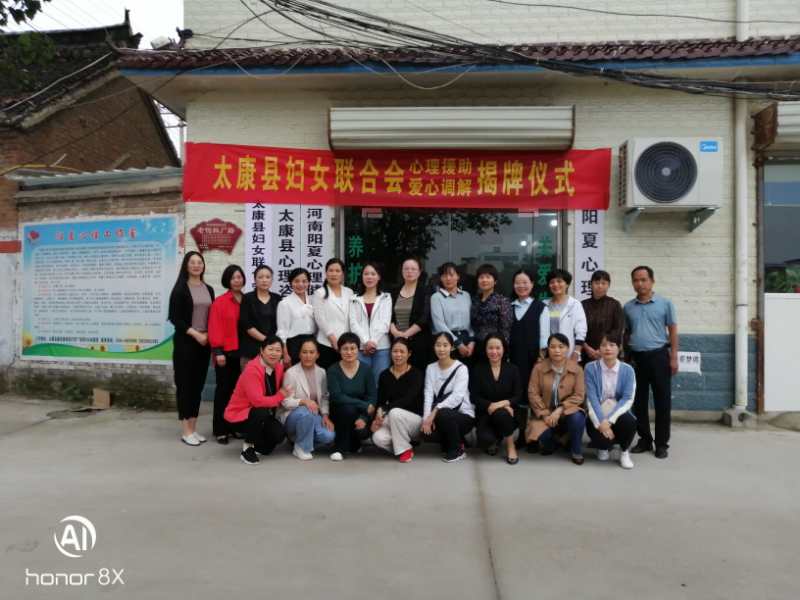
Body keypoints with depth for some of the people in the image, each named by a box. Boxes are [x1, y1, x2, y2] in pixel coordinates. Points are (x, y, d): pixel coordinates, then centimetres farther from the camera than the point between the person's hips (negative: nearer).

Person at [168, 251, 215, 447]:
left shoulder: (209, 289, 12)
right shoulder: (180, 289, -4)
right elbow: (175, 318, -10)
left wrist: (207, 335, -1)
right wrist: (195, 334, -15)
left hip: (204, 342, 5)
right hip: (185, 342, -5)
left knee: (198, 384, 8)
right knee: (185, 384, -2)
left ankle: (193, 428, 16)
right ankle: (186, 431, 5)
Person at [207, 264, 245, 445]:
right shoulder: (219, 302, -5)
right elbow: (215, 328, -9)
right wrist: (218, 351, -15)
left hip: (243, 352, 4)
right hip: (226, 352, -4)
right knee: (224, 390, 2)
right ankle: (220, 430, 10)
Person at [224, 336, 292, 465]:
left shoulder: (279, 367, -4)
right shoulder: (252, 370, -26)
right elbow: (258, 401, -33)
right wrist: (280, 396, -20)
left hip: (262, 414, 6)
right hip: (238, 415, -6)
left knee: (279, 434, -19)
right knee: (262, 412, -37)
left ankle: (257, 445, 16)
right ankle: (248, 447, -12)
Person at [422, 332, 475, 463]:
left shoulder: (461, 368, -10)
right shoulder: (430, 368, 5)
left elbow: (457, 396, -22)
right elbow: (428, 394, -6)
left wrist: (435, 411, -31)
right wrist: (426, 417, -22)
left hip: (464, 415, -4)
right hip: (442, 415, 4)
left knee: (443, 414, -34)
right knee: (427, 431, -26)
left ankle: (458, 449, -7)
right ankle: (452, 441, 7)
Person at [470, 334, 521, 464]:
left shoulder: (513, 369, 1)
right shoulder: (478, 369, -1)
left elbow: (518, 396, -3)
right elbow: (474, 397, -5)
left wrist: (504, 403, -23)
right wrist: (490, 405, -22)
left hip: (507, 412, 0)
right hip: (486, 414, 0)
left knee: (501, 414, -38)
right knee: (485, 440, -30)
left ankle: (510, 446, -8)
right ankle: (493, 441, 11)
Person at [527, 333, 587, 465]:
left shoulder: (576, 368, -6)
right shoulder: (539, 367, -4)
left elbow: (579, 395, -9)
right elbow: (533, 393, -5)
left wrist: (559, 410, -20)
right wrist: (545, 414, -14)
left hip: (567, 411, 0)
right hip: (545, 414, 1)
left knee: (577, 418, -35)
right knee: (543, 437, -28)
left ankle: (576, 451, -6)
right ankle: (550, 443, 14)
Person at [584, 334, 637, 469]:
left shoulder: (627, 370, -3)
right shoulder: (591, 368, -7)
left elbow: (627, 399, -11)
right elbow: (591, 398, -12)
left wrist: (609, 420, -23)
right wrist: (601, 422, -25)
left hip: (617, 414, 1)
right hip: (597, 415, -1)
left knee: (630, 422, -32)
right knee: (601, 436, -30)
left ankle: (624, 452, 2)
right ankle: (603, 447, 13)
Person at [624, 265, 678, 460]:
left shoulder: (665, 303, 0)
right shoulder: (628, 307, 8)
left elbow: (672, 331, 0)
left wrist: (674, 357, -5)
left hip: (658, 356, -3)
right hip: (636, 358, 3)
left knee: (662, 401, 2)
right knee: (638, 401, 8)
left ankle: (662, 443, 11)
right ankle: (644, 439, 21)